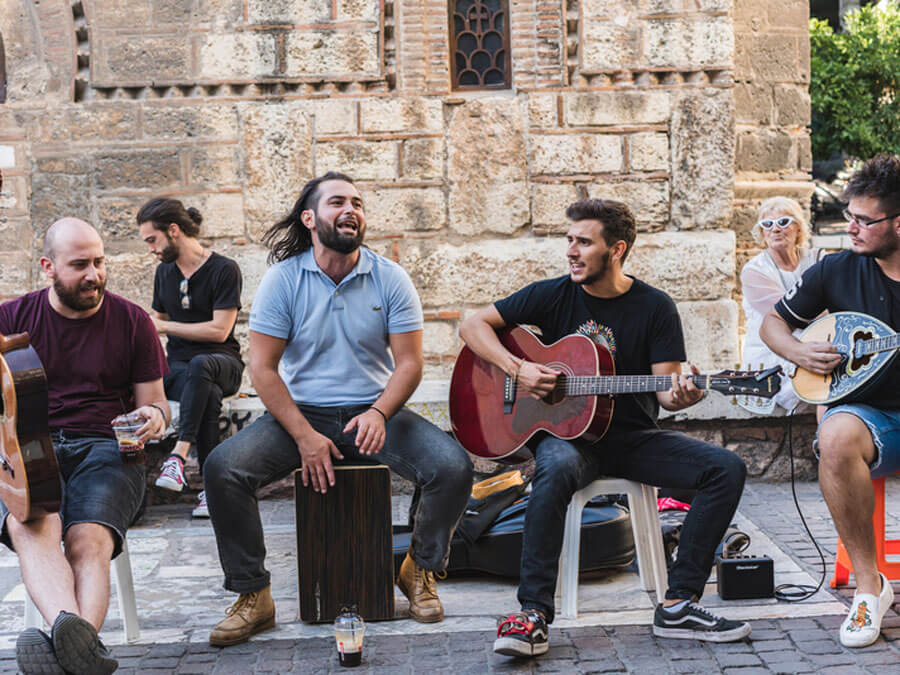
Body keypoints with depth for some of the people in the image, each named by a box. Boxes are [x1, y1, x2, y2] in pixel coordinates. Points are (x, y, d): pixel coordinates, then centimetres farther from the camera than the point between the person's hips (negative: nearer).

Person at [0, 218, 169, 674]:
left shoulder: (132, 322, 14)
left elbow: (153, 403, 19)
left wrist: (155, 415, -6)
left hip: (105, 447, 1)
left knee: (89, 539, -33)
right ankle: (78, 638, -60)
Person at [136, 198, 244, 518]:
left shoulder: (224, 269, -4)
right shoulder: (164, 271, 16)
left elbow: (219, 330, -11)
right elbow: (158, 320, 29)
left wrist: (164, 325, -8)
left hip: (222, 362, -3)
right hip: (177, 366, 3)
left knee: (199, 365, -42)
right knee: (208, 395, -35)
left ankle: (178, 456, -48)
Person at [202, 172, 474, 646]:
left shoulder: (390, 279, 0)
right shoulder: (282, 279, -3)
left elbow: (409, 362, -2)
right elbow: (262, 368, -6)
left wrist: (378, 414, -22)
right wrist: (304, 436, -16)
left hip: (373, 412, 1)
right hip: (300, 411, -1)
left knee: (453, 468, -23)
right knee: (222, 468, -25)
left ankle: (420, 570, 5)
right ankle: (253, 595, -9)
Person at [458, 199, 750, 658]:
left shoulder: (654, 307, 1)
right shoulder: (554, 296, 1)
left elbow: (665, 390, -2)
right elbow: (473, 324, 3)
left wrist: (680, 396, -27)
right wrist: (517, 369, -13)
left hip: (632, 437, 2)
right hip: (565, 434, -2)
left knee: (726, 469, -18)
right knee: (556, 470, -38)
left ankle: (678, 606, -16)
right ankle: (534, 614, -35)